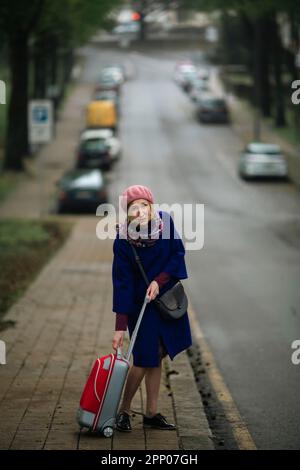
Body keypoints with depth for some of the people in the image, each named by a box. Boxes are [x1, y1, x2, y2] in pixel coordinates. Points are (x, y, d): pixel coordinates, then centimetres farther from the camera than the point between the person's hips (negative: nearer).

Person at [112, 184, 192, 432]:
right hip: (139, 301, -4)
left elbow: (178, 253, -4)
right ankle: (124, 411, 11)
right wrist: (120, 327, -21)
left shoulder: (165, 221, -13)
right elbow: (122, 284, -20)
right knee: (145, 359, -7)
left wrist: (159, 280, -18)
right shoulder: (123, 241, -21)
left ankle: (152, 413, 19)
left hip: (166, 295, 4)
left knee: (156, 356, 10)